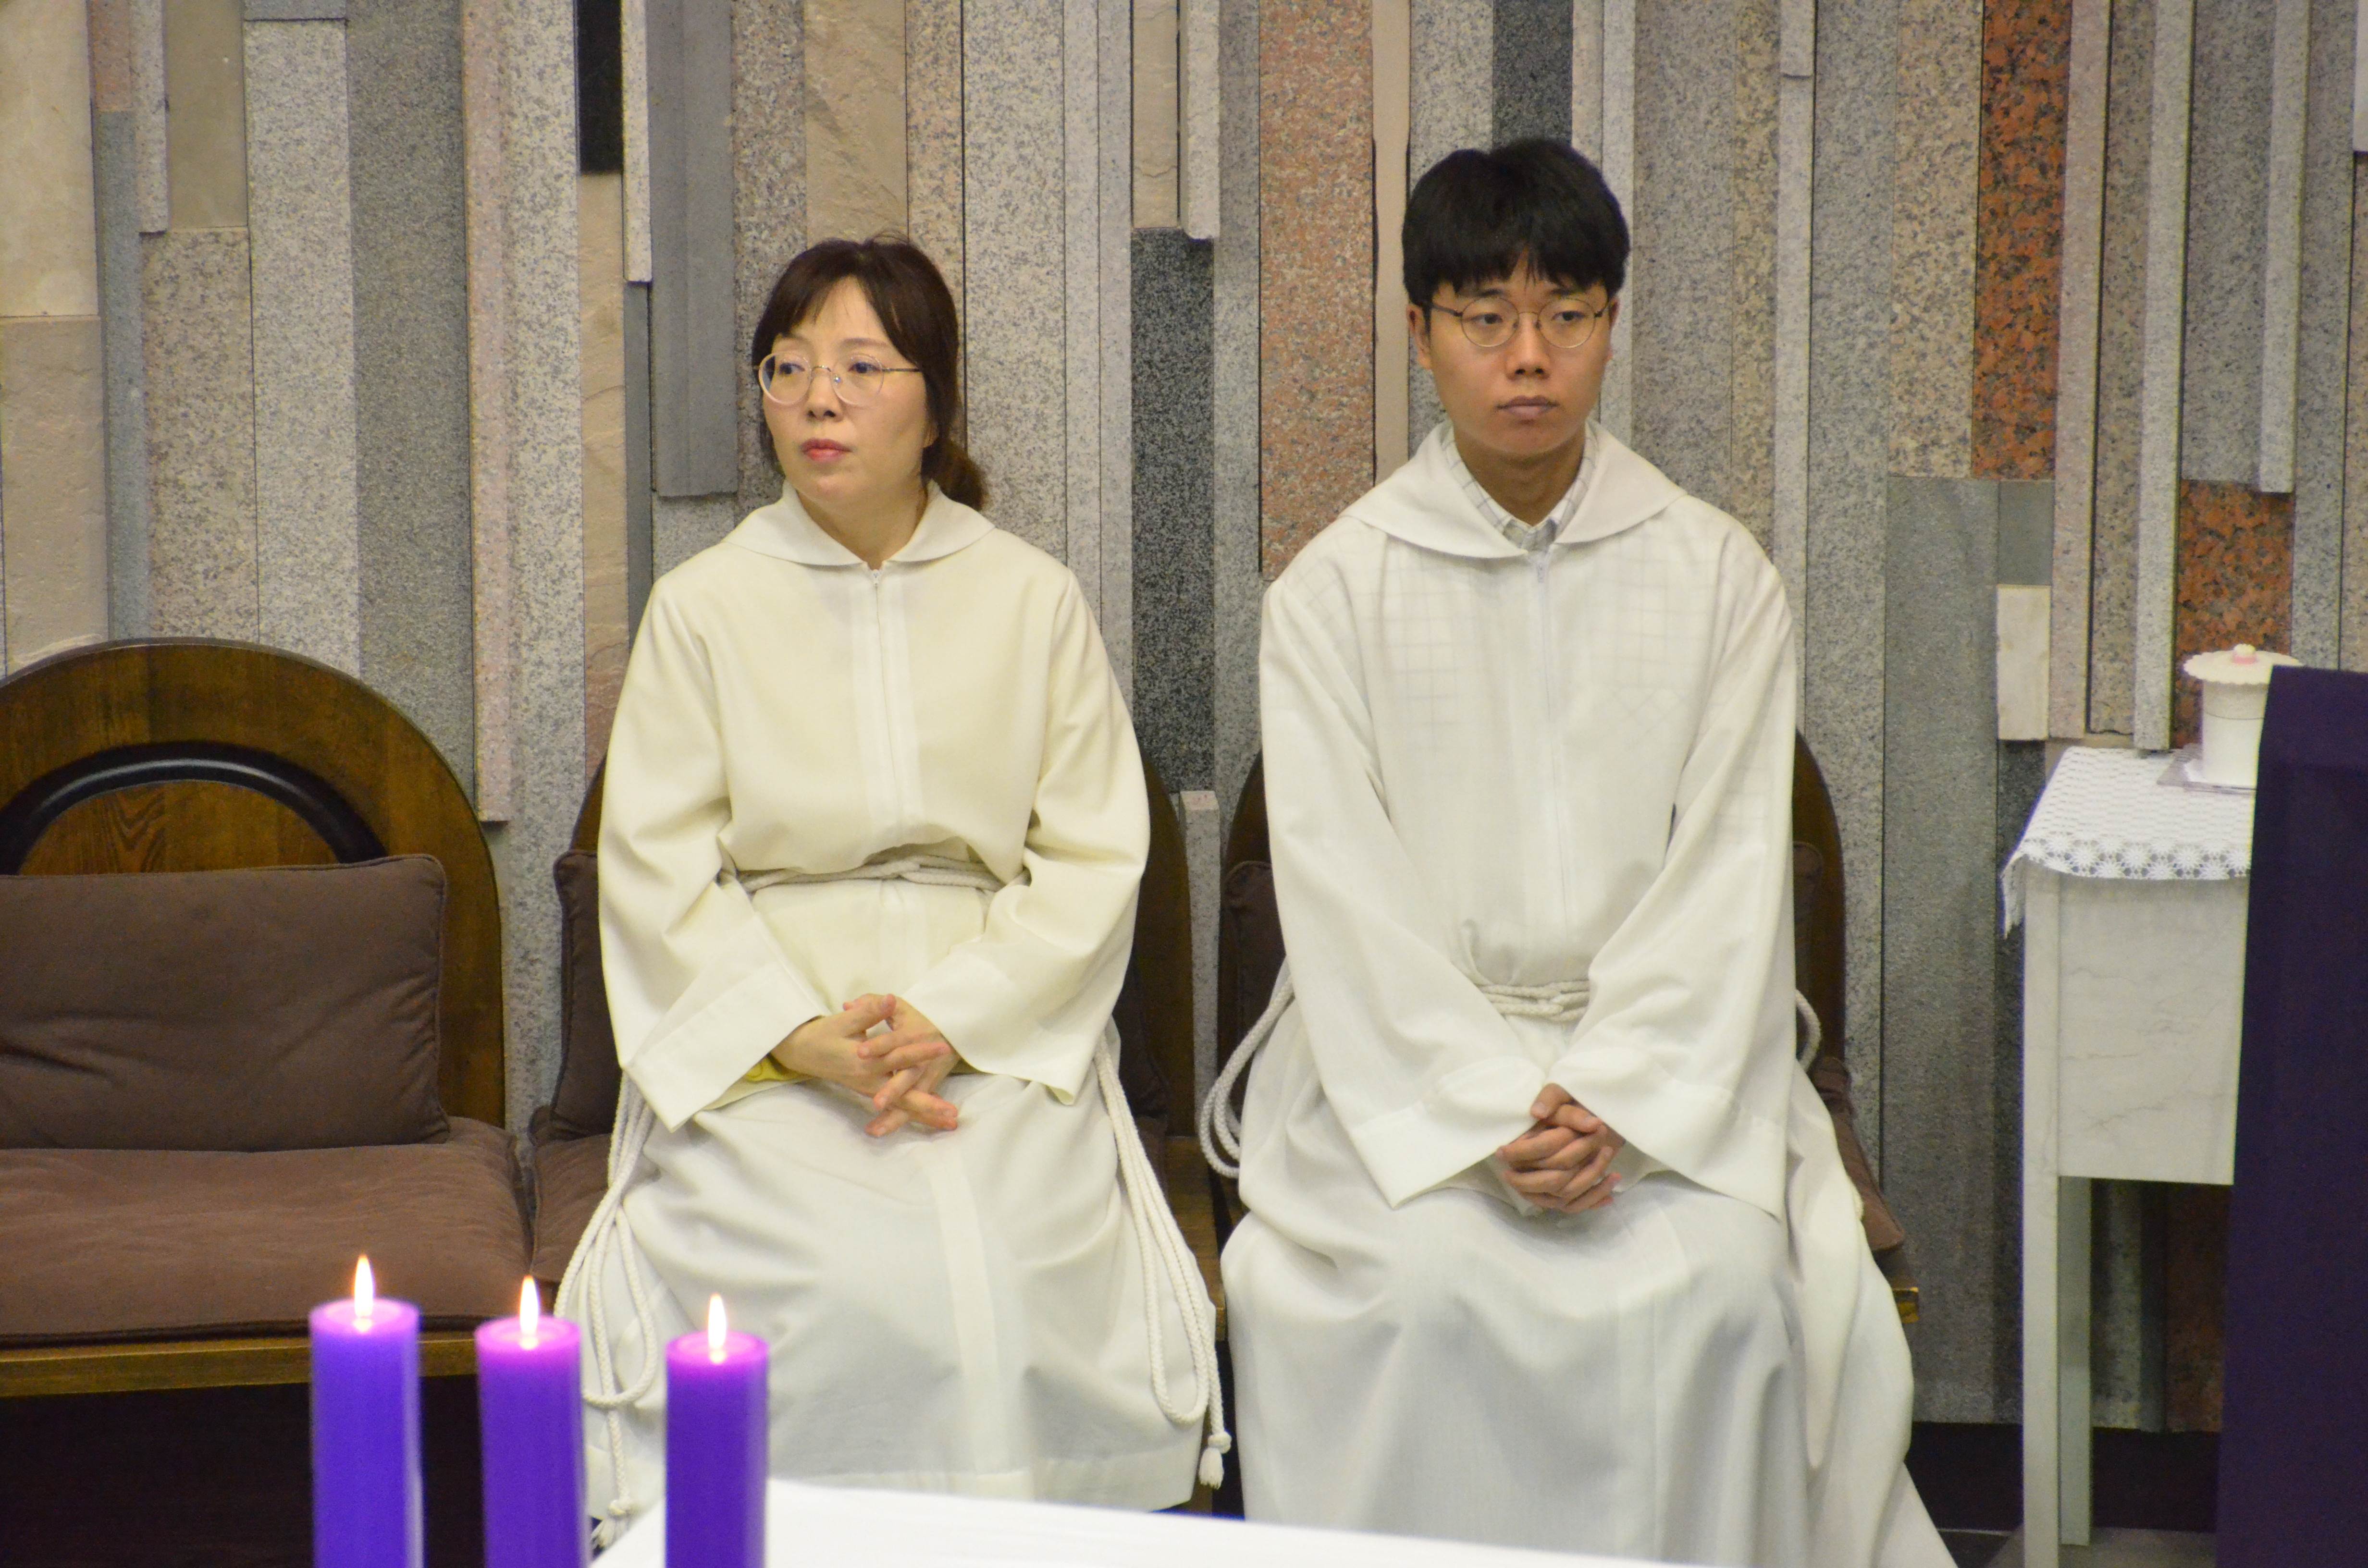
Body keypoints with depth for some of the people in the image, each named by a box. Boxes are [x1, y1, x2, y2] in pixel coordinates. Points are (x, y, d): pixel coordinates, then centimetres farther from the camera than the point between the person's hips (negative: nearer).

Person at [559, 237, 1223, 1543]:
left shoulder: (1032, 600, 10)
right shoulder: (703, 606, 9)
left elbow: (1094, 855, 5)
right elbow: (658, 872, 3)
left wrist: (954, 1018, -11)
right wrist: (800, 1037, -12)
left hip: (999, 1032, 1)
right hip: (762, 1052, 0)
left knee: (1016, 1275, -27)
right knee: (827, 1292, -28)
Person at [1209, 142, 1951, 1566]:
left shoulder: (1719, 578, 5)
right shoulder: (1336, 589, 2)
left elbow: (1728, 874, -1)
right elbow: (1344, 890, -5)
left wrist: (1612, 1100, -15)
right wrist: (1493, 1113, -17)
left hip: (1663, 1054, 1)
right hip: (1409, 1058, -1)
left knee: (1722, 1284, -26)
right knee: (1417, 1285, -28)